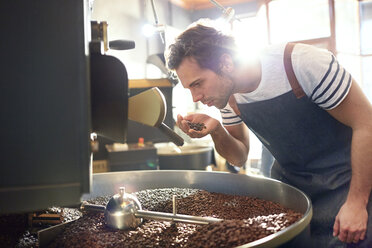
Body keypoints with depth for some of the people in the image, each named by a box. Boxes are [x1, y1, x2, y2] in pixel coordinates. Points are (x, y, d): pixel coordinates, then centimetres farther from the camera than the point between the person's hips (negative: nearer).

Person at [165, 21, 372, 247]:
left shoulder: (303, 63, -27)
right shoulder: (228, 95, -8)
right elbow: (239, 158, 2)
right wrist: (216, 130, -19)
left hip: (344, 180, -4)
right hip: (290, 181, 5)